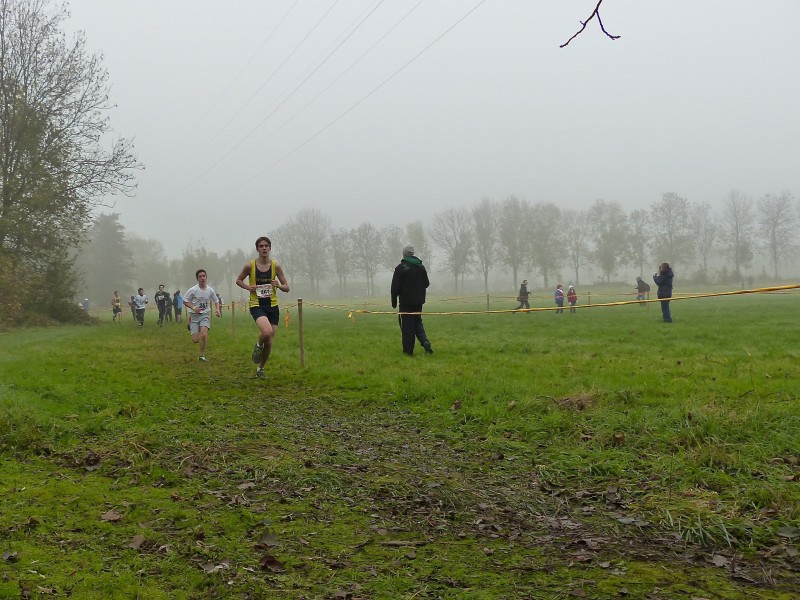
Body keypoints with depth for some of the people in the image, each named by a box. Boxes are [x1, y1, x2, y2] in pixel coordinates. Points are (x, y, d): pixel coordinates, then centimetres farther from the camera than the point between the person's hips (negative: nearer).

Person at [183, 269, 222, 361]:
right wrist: (193, 308, -18)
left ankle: (202, 356, -5)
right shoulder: (193, 290, -9)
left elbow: (216, 301, 15)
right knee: (195, 340, -6)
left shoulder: (210, 290, 0)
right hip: (194, 315, -1)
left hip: (205, 315, 1)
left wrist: (217, 309, -5)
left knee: (203, 335, -24)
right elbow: (185, 301, -2)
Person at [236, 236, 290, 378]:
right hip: (256, 305, -3)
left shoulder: (275, 265, 0)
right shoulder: (250, 265, -4)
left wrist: (279, 286, -18)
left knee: (269, 342, 6)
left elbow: (287, 288, 4)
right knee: (267, 332, -30)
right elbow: (238, 280, 11)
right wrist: (248, 287, -8)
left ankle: (260, 369, 29)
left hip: (272, 305, 3)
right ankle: (258, 345, 5)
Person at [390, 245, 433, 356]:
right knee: (418, 323, 16)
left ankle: (408, 350, -1)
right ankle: (425, 341, -6)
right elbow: (426, 284, 12)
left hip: (406, 302, -5)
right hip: (418, 301, 5)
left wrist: (394, 301, -2)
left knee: (407, 326, -1)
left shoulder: (400, 268, -10)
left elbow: (395, 287, -11)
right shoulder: (421, 267, 7)